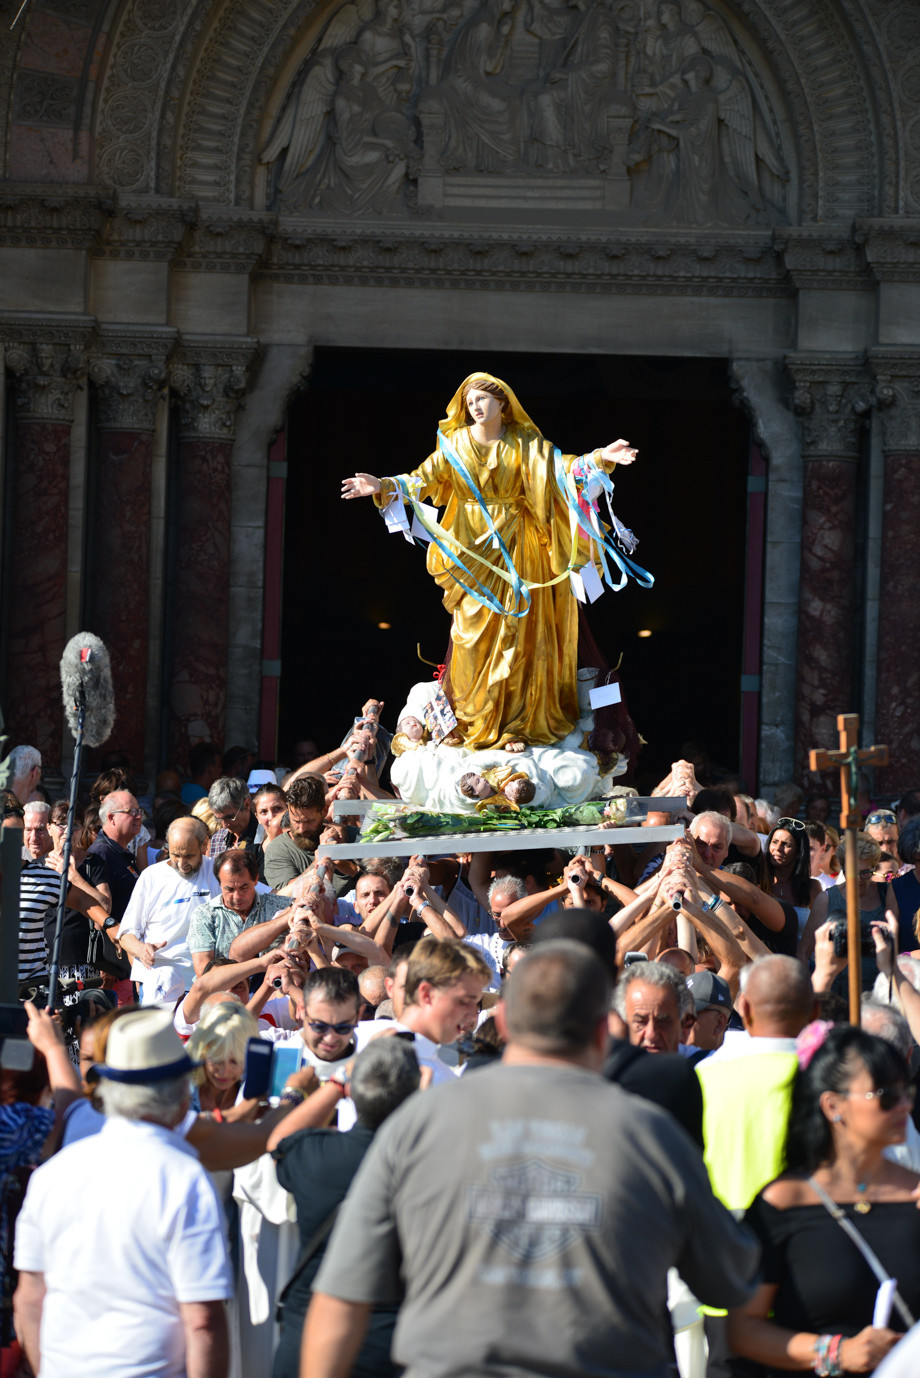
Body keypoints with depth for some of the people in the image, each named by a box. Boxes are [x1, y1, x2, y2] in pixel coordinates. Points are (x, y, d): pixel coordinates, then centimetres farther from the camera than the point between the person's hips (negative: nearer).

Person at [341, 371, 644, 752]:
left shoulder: (524, 443, 3)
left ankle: (513, 725, -1)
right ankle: (470, 723, 6)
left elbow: (561, 464, -5)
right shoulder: (456, 443, 5)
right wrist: (384, 486, -14)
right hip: (473, 547, 1)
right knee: (473, 635, -1)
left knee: (513, 632, -4)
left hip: (513, 548, -1)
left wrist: (599, 459, -21)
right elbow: (424, 478, 0)